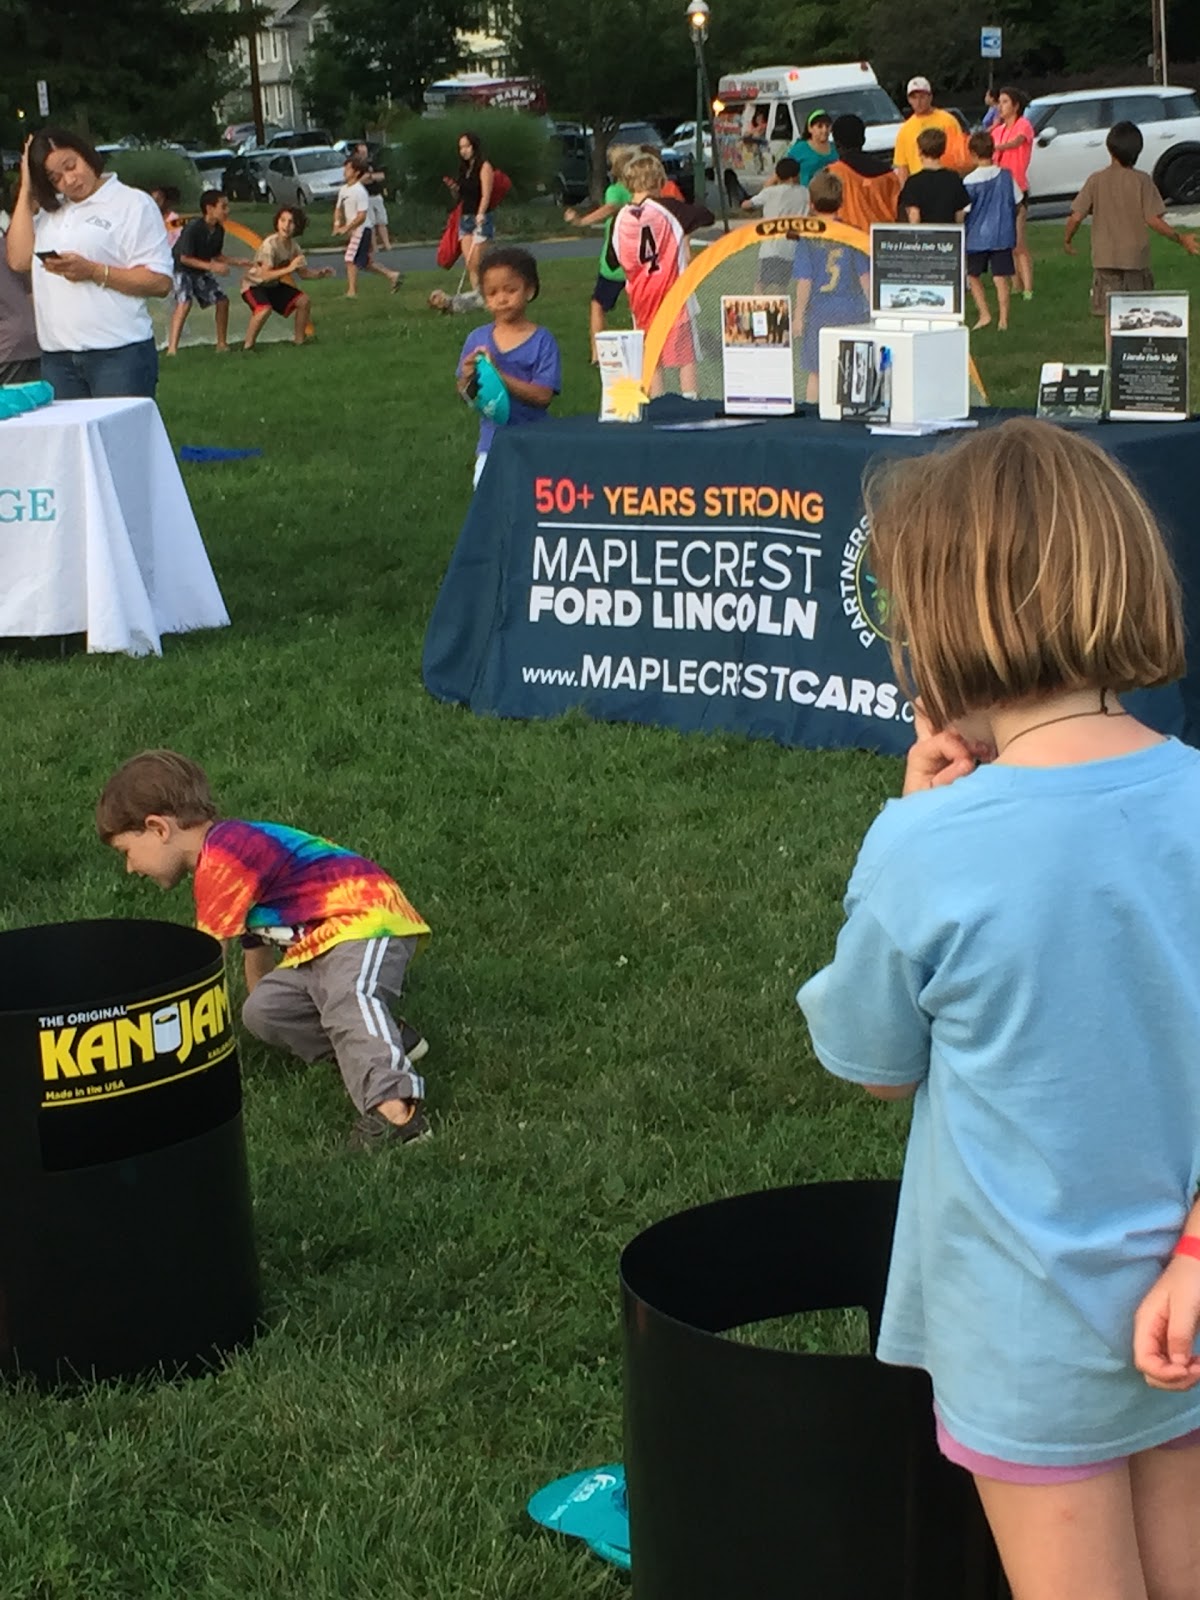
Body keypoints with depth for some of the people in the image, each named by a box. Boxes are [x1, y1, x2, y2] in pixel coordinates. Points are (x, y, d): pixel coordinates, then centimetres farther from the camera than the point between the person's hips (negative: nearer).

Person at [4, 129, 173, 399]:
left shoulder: (134, 204, 1)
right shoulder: (48, 211, 19)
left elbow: (160, 282, -6)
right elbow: (19, 260, 5)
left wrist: (93, 272, -16)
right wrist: (26, 191, 7)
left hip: (119, 354, -5)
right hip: (56, 358, 5)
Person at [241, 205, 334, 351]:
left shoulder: (293, 246, -5)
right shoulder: (270, 244, -28)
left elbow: (303, 272, 4)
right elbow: (265, 275, -35)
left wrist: (320, 273, -15)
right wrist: (289, 268, -41)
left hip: (274, 285, 8)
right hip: (254, 285, -8)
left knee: (304, 301, 1)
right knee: (265, 309, -35)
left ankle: (299, 339, 16)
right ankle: (247, 345, -17)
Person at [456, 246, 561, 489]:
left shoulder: (542, 341, -9)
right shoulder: (477, 339, 2)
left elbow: (543, 395, -17)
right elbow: (465, 395, 7)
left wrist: (499, 375, -25)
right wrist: (468, 378, -16)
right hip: (492, 439, 3)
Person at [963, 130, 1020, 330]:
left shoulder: (970, 181, -14)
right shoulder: (1006, 176, -2)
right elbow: (1017, 202, 7)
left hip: (977, 237, -3)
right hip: (1002, 235, 3)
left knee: (973, 276, 15)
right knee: (1001, 278, 4)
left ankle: (984, 314, 6)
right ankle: (1003, 319, 2)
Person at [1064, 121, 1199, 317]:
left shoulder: (1096, 180, -2)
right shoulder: (1142, 181, -6)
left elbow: (1075, 217, -5)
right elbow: (1153, 220, -11)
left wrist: (1066, 240, 14)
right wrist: (1181, 239, 0)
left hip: (1105, 258, 0)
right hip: (1136, 258, 0)